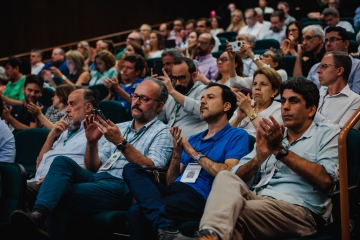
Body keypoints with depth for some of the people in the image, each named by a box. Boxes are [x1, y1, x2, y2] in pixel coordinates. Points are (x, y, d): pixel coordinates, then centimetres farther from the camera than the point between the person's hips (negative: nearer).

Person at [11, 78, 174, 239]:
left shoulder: (161, 133, 8)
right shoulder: (120, 127, 26)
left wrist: (121, 143, -18)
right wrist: (92, 142, 0)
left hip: (121, 187, -6)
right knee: (63, 162, -26)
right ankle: (38, 214, -40)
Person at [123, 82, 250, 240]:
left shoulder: (237, 136, 6)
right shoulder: (193, 139, 27)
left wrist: (194, 153, -2)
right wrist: (177, 152, 2)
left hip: (199, 197, -8)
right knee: (131, 169, -22)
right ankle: (164, 225, -35)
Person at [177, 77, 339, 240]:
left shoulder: (327, 134, 12)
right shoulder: (272, 134, 27)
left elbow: (325, 179, -9)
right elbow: (237, 178, 18)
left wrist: (280, 150, -7)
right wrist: (258, 158, -3)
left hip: (298, 209, -4)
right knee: (226, 177, -30)